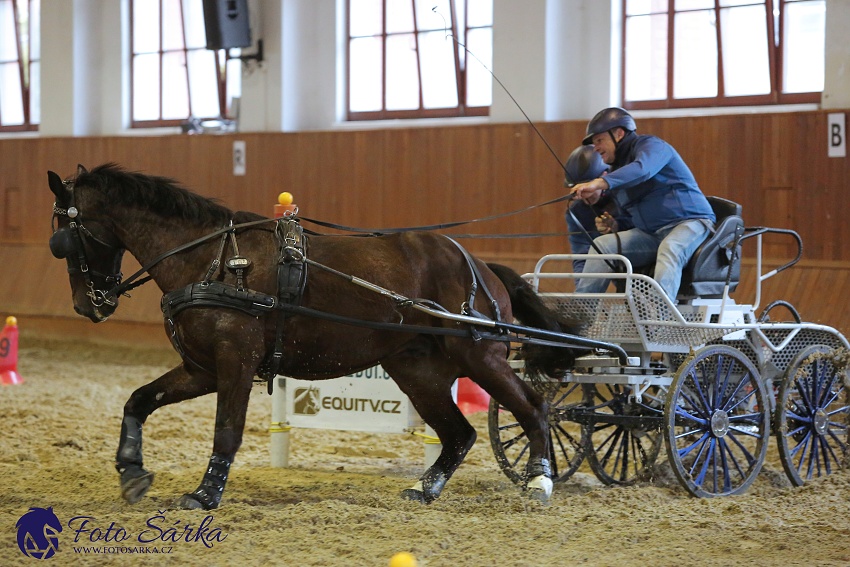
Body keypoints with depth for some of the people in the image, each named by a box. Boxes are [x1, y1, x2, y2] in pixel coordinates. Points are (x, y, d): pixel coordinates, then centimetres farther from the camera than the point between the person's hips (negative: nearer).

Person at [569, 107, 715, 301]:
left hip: (690, 222, -8)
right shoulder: (617, 169, 20)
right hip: (651, 234, 8)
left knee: (669, 250, -38)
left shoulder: (651, 146, -5)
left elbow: (641, 169, -30)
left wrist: (600, 183, -43)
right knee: (602, 245, -7)